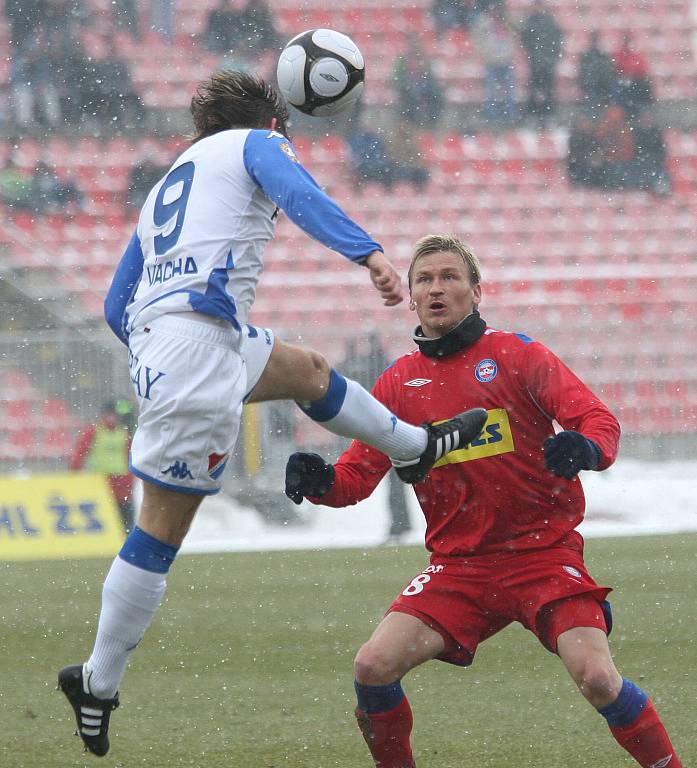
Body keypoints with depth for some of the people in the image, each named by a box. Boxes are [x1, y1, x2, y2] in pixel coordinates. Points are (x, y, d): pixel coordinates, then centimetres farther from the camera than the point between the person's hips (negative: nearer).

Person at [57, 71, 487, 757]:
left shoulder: (164, 186, 29)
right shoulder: (255, 144, 9)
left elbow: (116, 306, 27)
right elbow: (299, 195, -15)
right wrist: (369, 254, -28)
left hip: (153, 338, 9)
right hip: (197, 336, -9)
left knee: (309, 371, 30)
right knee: (163, 527, -4)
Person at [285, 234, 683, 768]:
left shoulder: (517, 354, -1)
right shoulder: (398, 384, 8)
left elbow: (600, 421, -10)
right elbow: (357, 476, 7)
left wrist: (585, 447, -34)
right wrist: (319, 480, -16)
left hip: (545, 553, -3)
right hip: (459, 563, 3)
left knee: (597, 678, -22)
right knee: (373, 666, -14)